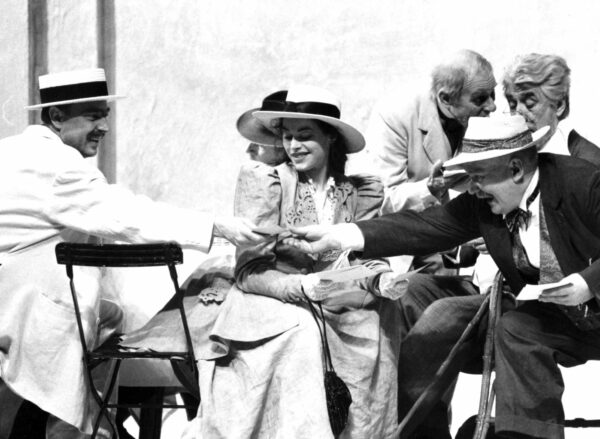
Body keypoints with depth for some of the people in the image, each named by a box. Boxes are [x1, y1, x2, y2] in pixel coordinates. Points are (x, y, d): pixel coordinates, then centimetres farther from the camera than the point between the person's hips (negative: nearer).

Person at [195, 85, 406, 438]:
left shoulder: (364, 192, 8)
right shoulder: (263, 183, -2)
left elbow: (366, 259, 3)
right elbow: (249, 272, -9)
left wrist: (380, 279, -22)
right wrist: (303, 287, -25)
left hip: (335, 305, 3)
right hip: (267, 306, -3)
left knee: (377, 316, -23)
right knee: (300, 330, -33)